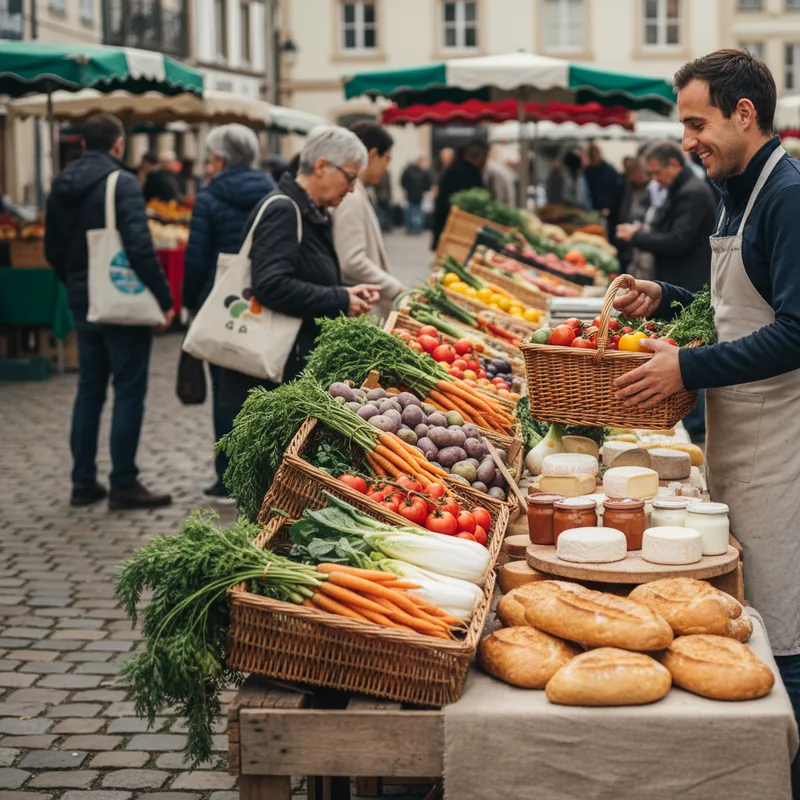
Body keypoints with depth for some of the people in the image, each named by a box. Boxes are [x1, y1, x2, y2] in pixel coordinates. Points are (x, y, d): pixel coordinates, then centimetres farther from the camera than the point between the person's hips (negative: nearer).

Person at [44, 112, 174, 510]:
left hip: (84, 305, 7)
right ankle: (124, 484, 1)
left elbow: (53, 249, 15)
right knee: (129, 391, -1)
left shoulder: (61, 186, 9)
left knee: (89, 389, 14)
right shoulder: (121, 183, -14)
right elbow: (140, 246, -22)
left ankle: (83, 482, 16)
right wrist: (164, 297, -16)